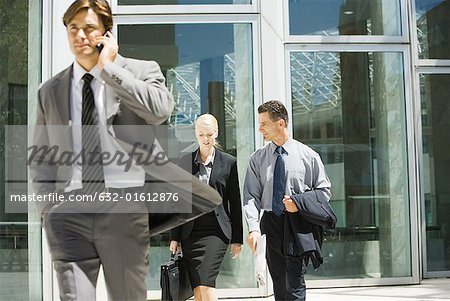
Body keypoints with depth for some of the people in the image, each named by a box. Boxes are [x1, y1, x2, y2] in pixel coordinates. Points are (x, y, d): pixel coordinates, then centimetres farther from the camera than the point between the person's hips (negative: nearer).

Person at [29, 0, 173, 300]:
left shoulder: (141, 71, 5)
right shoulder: (50, 91, 14)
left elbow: (161, 110, -17)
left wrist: (108, 67, -10)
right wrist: (49, 209, 5)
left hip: (125, 210, -1)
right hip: (69, 212, 2)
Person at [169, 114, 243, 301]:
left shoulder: (228, 162, 2)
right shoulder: (185, 161, 9)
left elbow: (235, 203, 4)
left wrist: (237, 238, 2)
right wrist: (174, 237, 7)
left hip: (216, 231, -3)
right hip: (190, 232, 3)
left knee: (205, 284, -15)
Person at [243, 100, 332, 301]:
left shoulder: (308, 155, 2)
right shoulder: (257, 159, 7)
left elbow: (324, 190, 7)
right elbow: (251, 196, 1)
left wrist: (299, 204, -10)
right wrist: (253, 228, -14)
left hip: (299, 226, -3)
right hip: (271, 226, 3)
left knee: (295, 284, -10)